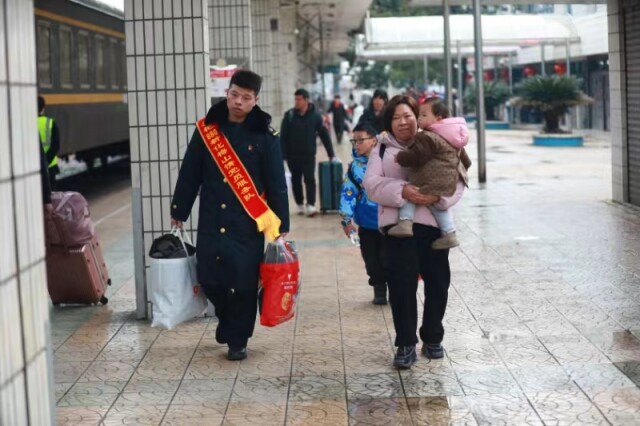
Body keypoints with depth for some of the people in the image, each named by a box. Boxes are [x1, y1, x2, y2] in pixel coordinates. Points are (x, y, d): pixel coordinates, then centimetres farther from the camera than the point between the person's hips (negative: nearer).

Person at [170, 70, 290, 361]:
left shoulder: (264, 137, -2)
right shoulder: (207, 129, 4)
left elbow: (276, 184, -1)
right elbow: (190, 173, 9)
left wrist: (281, 226, -4)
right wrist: (179, 211, 10)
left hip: (247, 224, -2)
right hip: (211, 222, 2)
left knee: (243, 284, -2)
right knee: (208, 278, 4)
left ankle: (238, 340, 16)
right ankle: (226, 320, 33)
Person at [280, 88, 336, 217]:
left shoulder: (315, 116, -3)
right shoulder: (289, 115, -3)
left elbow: (324, 135, 1)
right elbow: (283, 136, -3)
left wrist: (331, 154, 1)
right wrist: (283, 154, -9)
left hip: (309, 155, -1)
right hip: (293, 155, 1)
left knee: (310, 179, -10)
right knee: (296, 180, 8)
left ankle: (311, 205, -13)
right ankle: (300, 205, 20)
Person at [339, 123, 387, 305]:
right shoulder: (355, 166, 1)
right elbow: (347, 193, 2)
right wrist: (347, 219, -2)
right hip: (367, 222, 3)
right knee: (372, 259, 10)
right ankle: (379, 290, 26)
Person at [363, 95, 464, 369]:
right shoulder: (382, 149, 11)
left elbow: (457, 182, 4)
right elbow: (372, 183, -2)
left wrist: (440, 196, -18)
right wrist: (402, 191, -18)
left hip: (433, 222, 1)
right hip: (397, 223, -1)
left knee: (437, 282, 7)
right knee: (401, 283, -5)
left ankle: (432, 339, 24)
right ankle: (405, 344, 4)